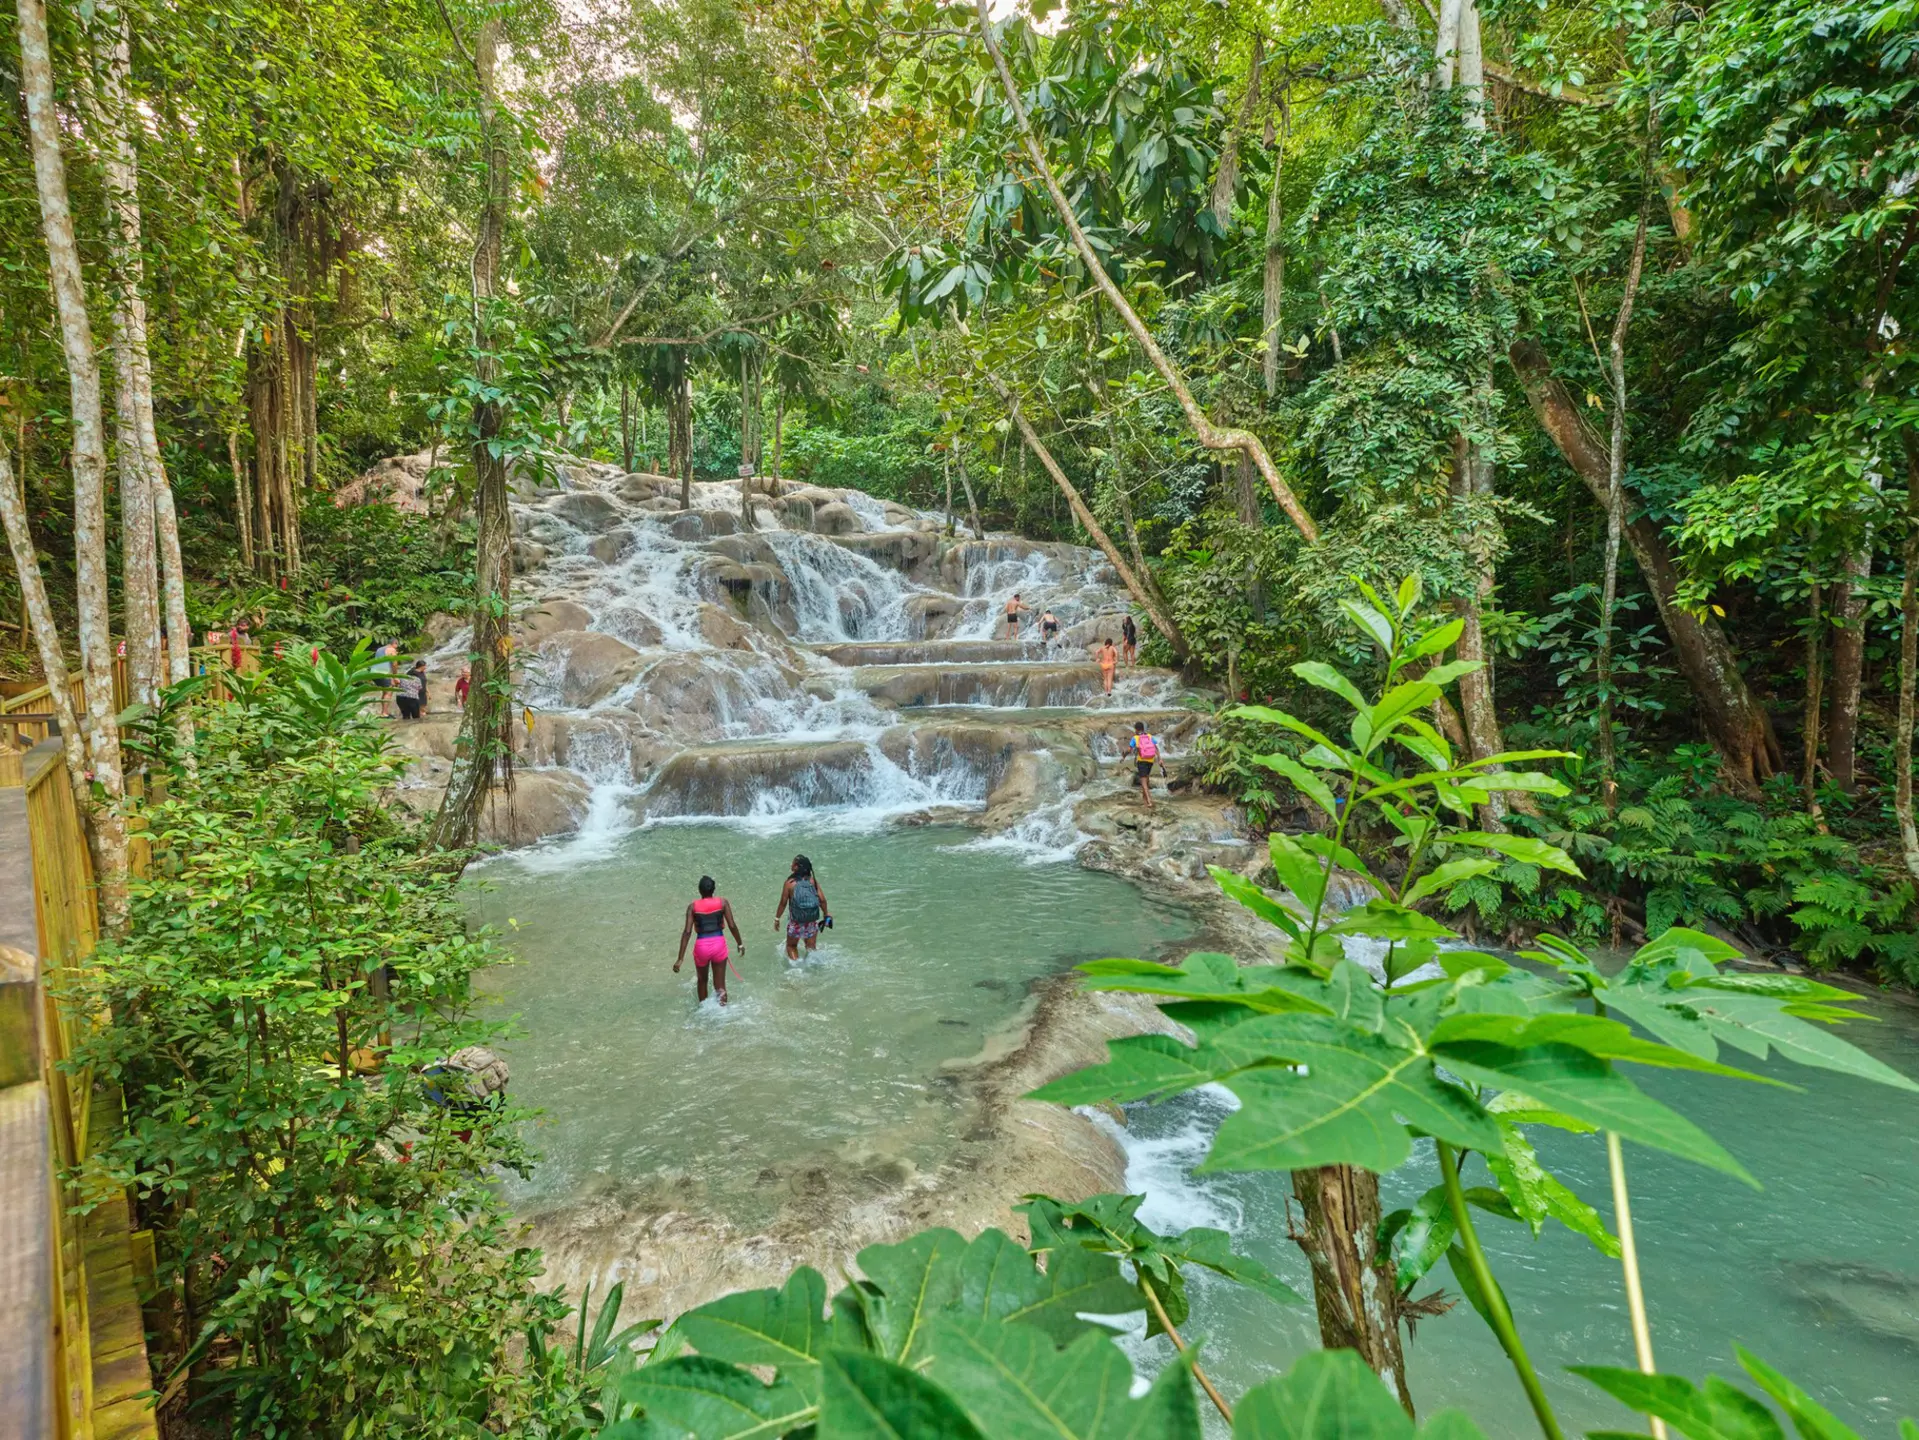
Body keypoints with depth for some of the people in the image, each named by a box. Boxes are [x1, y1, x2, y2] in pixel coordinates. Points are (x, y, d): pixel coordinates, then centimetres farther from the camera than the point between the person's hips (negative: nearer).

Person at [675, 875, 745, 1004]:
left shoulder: (693, 906, -2)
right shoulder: (723, 903, -1)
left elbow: (687, 932, -8)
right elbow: (732, 925, -4)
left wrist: (680, 958, -7)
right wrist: (740, 943, 11)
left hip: (701, 946, 0)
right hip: (719, 944, 0)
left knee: (702, 981, 25)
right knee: (720, 984, 9)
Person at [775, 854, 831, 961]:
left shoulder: (790, 882, -11)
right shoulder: (813, 880, -4)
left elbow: (783, 903, -8)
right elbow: (822, 900, -4)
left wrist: (777, 918, 4)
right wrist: (826, 914, 11)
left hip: (796, 921, -2)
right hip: (812, 921, 2)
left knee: (791, 946, 20)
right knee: (811, 948, 19)